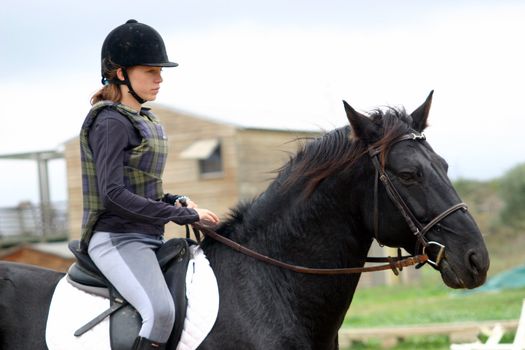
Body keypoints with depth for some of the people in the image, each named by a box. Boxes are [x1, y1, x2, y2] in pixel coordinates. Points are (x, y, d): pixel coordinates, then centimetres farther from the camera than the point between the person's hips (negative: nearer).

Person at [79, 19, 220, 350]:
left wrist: (176, 200, 2)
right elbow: (113, 194, -21)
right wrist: (184, 214, -20)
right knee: (161, 312, -31)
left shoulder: (146, 121, 16)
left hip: (147, 238, 10)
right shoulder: (111, 122, -12)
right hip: (117, 239, -10)